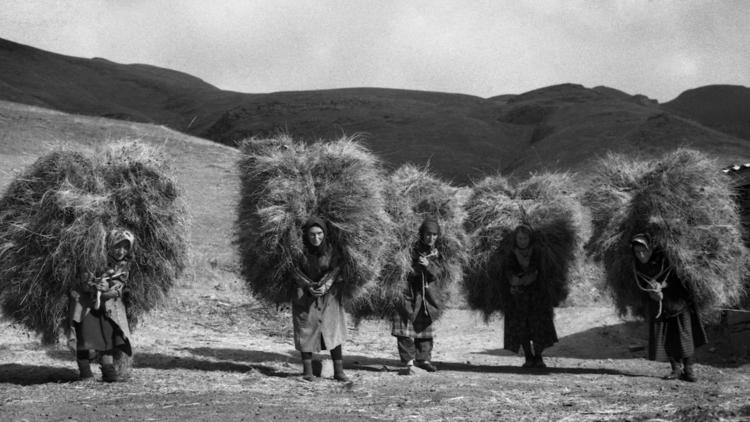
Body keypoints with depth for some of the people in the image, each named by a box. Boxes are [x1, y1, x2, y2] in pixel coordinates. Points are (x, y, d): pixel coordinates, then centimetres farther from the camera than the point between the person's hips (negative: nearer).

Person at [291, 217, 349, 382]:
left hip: (328, 294, 1)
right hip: (305, 294, -1)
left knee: (333, 329, -5)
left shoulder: (331, 249, -8)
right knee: (306, 330, -2)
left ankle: (338, 370, -3)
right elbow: (296, 271, -9)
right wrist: (310, 286, -21)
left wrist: (325, 286, -23)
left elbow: (335, 269, -9)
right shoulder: (300, 249, -13)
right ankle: (307, 370, 6)